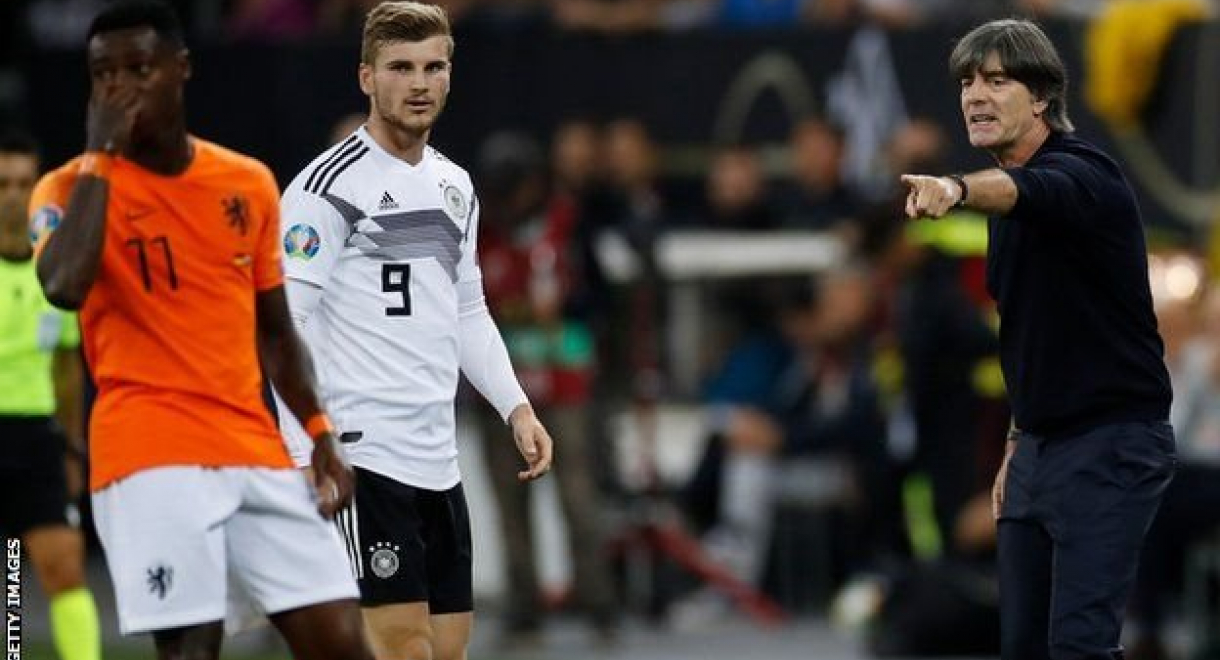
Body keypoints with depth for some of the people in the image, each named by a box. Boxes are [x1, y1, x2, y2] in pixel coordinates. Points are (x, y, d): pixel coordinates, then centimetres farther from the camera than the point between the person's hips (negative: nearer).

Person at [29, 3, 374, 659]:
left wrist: (320, 433, 10)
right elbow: (64, 287, -24)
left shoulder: (249, 184, 12)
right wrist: (99, 158, -16)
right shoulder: (73, 188, -2)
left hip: (256, 450, 5)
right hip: (152, 454, -5)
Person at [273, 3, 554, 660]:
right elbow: (284, 324, -12)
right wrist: (305, 452, -20)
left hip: (438, 460, 8)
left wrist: (516, 407, 13)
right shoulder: (330, 185, -8)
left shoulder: (454, 186, 16)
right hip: (361, 453, -8)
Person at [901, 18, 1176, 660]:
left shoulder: (1079, 171, -15)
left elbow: (1028, 193, -41)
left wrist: (956, 188, -61)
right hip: (1042, 447, 9)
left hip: (1112, 446, -9)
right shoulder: (1007, 203, 13)